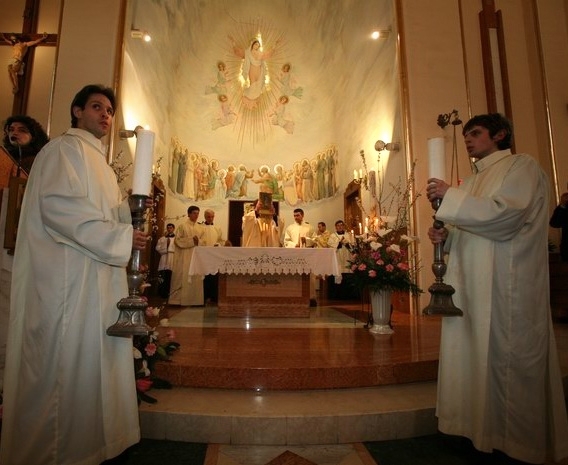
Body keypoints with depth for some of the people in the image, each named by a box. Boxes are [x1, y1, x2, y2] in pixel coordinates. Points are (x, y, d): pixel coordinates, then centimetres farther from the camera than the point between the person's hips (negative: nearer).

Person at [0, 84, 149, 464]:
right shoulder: (65, 148, -4)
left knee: (94, 358, 13)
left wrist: (131, 209, 6)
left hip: (98, 276, 9)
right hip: (68, 275, -9)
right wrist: (122, 235, -18)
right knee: (66, 361, -1)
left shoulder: (98, 160, 24)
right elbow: (59, 206, -18)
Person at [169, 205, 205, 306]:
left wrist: (198, 241, -10)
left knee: (196, 278, 2)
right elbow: (178, 240, -6)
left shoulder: (201, 228, 14)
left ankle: (194, 300, 7)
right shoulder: (182, 226, 2)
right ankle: (178, 300, 1)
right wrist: (191, 240, -12)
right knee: (182, 278, -5)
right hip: (184, 257, -4)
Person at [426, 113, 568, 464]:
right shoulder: (475, 180, 22)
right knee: (477, 354, 9)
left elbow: (505, 214, -18)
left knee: (507, 358, -1)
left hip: (506, 284, -7)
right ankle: (483, 426, 22)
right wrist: (445, 236, 4)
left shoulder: (521, 166, -1)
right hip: (473, 284, 8)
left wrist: (449, 197, -16)